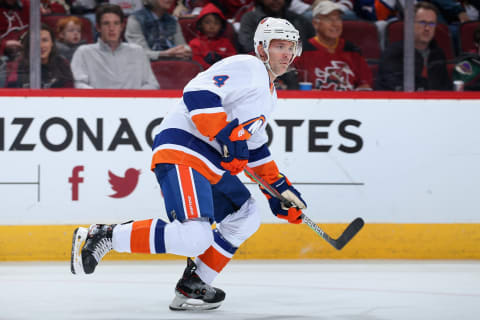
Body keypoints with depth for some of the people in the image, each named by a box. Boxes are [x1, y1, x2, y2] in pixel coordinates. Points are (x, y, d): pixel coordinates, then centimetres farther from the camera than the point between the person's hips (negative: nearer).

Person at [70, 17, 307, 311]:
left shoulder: (269, 94, 27)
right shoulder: (246, 67, -6)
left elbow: (256, 147, 36)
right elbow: (198, 94, -20)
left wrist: (280, 187, 31)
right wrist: (228, 135, -23)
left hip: (212, 162, 11)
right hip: (182, 149, -11)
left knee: (245, 218, 18)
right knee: (193, 237, -26)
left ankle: (193, 285, 16)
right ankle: (105, 237, -15)